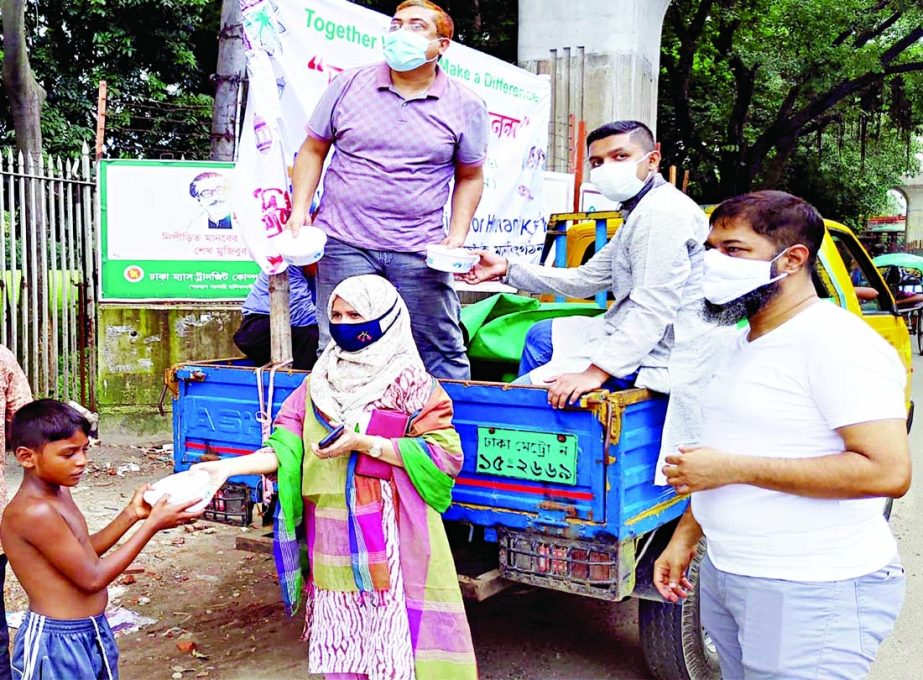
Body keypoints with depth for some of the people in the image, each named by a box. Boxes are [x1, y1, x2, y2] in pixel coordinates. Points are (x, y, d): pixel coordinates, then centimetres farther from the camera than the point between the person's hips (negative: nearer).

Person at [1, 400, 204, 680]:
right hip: (58, 644, -9)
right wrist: (153, 525, -19)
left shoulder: (59, 491, 3)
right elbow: (92, 578, -21)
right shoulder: (34, 512, -25)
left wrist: (132, 514, 1)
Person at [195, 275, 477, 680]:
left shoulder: (408, 380, -4)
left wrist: (364, 442, -16)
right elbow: (286, 449, 4)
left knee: (393, 636, -1)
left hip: (389, 537, -4)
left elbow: (445, 454, -11)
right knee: (339, 645, 13)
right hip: (330, 537, 5)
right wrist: (229, 467, -12)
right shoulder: (319, 381, 10)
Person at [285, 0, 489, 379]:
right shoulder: (349, 85, 5)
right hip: (344, 243, 1)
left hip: (420, 251, 0)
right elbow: (313, 150, 12)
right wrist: (299, 210, 1)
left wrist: (458, 236, 0)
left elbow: (470, 177, 11)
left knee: (443, 354, 5)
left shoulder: (465, 106, 4)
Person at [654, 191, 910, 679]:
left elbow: (888, 471, -25)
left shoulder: (836, 343, -17)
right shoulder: (744, 344, 12)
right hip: (725, 576, 9)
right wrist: (684, 538, 16)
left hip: (812, 596, -8)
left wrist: (734, 467, -23)